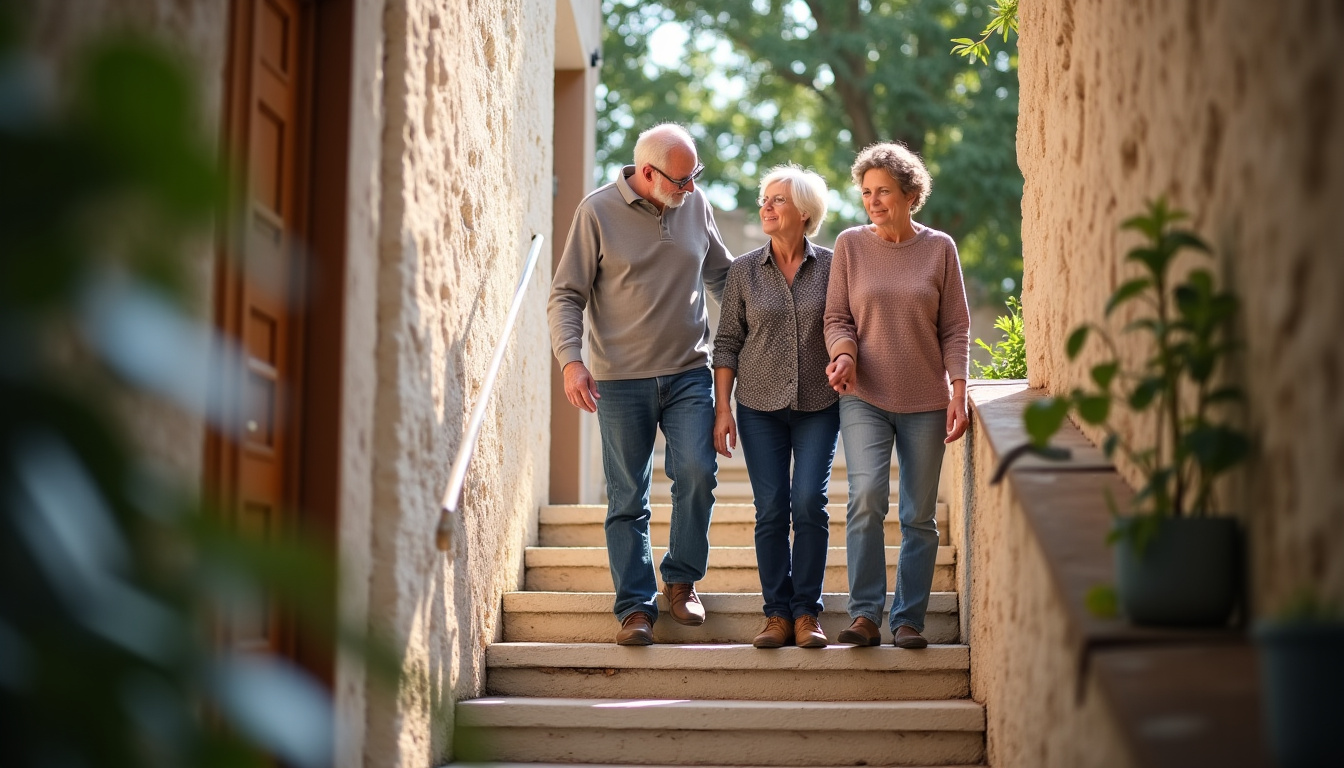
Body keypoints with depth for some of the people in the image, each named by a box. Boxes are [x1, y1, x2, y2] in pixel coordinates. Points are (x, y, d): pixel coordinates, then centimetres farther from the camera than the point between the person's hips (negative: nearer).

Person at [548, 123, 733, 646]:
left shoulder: (696, 205, 6)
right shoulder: (598, 211, -5)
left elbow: (721, 275, 22)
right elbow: (566, 295, -4)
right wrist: (571, 360, -16)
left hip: (689, 373, 2)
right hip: (621, 379, -2)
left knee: (697, 472, -12)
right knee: (627, 499, 1)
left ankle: (681, 579, 10)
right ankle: (636, 606, 10)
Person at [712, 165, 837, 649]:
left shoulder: (830, 267, 1)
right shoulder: (744, 270, 3)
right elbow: (727, 342, 5)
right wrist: (722, 408, 0)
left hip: (818, 405, -1)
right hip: (760, 407, 1)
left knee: (809, 503, -9)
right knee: (770, 510, -1)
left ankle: (807, 613, 2)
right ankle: (777, 615, 7)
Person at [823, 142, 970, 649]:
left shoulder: (939, 248, 3)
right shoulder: (850, 245, 4)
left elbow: (955, 328, 4)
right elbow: (836, 317, 4)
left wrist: (958, 392, -5)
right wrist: (843, 354, -17)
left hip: (925, 401, 1)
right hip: (864, 397, -1)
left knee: (919, 516, 4)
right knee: (866, 496, -20)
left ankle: (908, 620, 13)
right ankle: (865, 614, -12)